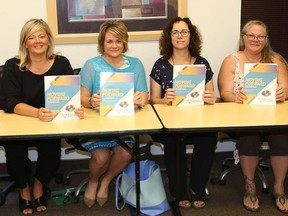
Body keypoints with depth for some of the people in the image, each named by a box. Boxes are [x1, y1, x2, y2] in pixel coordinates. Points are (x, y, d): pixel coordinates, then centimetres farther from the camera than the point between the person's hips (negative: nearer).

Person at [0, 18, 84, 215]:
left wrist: (77, 108, -31)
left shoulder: (61, 64, -1)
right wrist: (37, 113, -36)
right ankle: (24, 189, 6)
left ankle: (39, 186, 6)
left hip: (53, 124, 1)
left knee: (51, 147, -29)